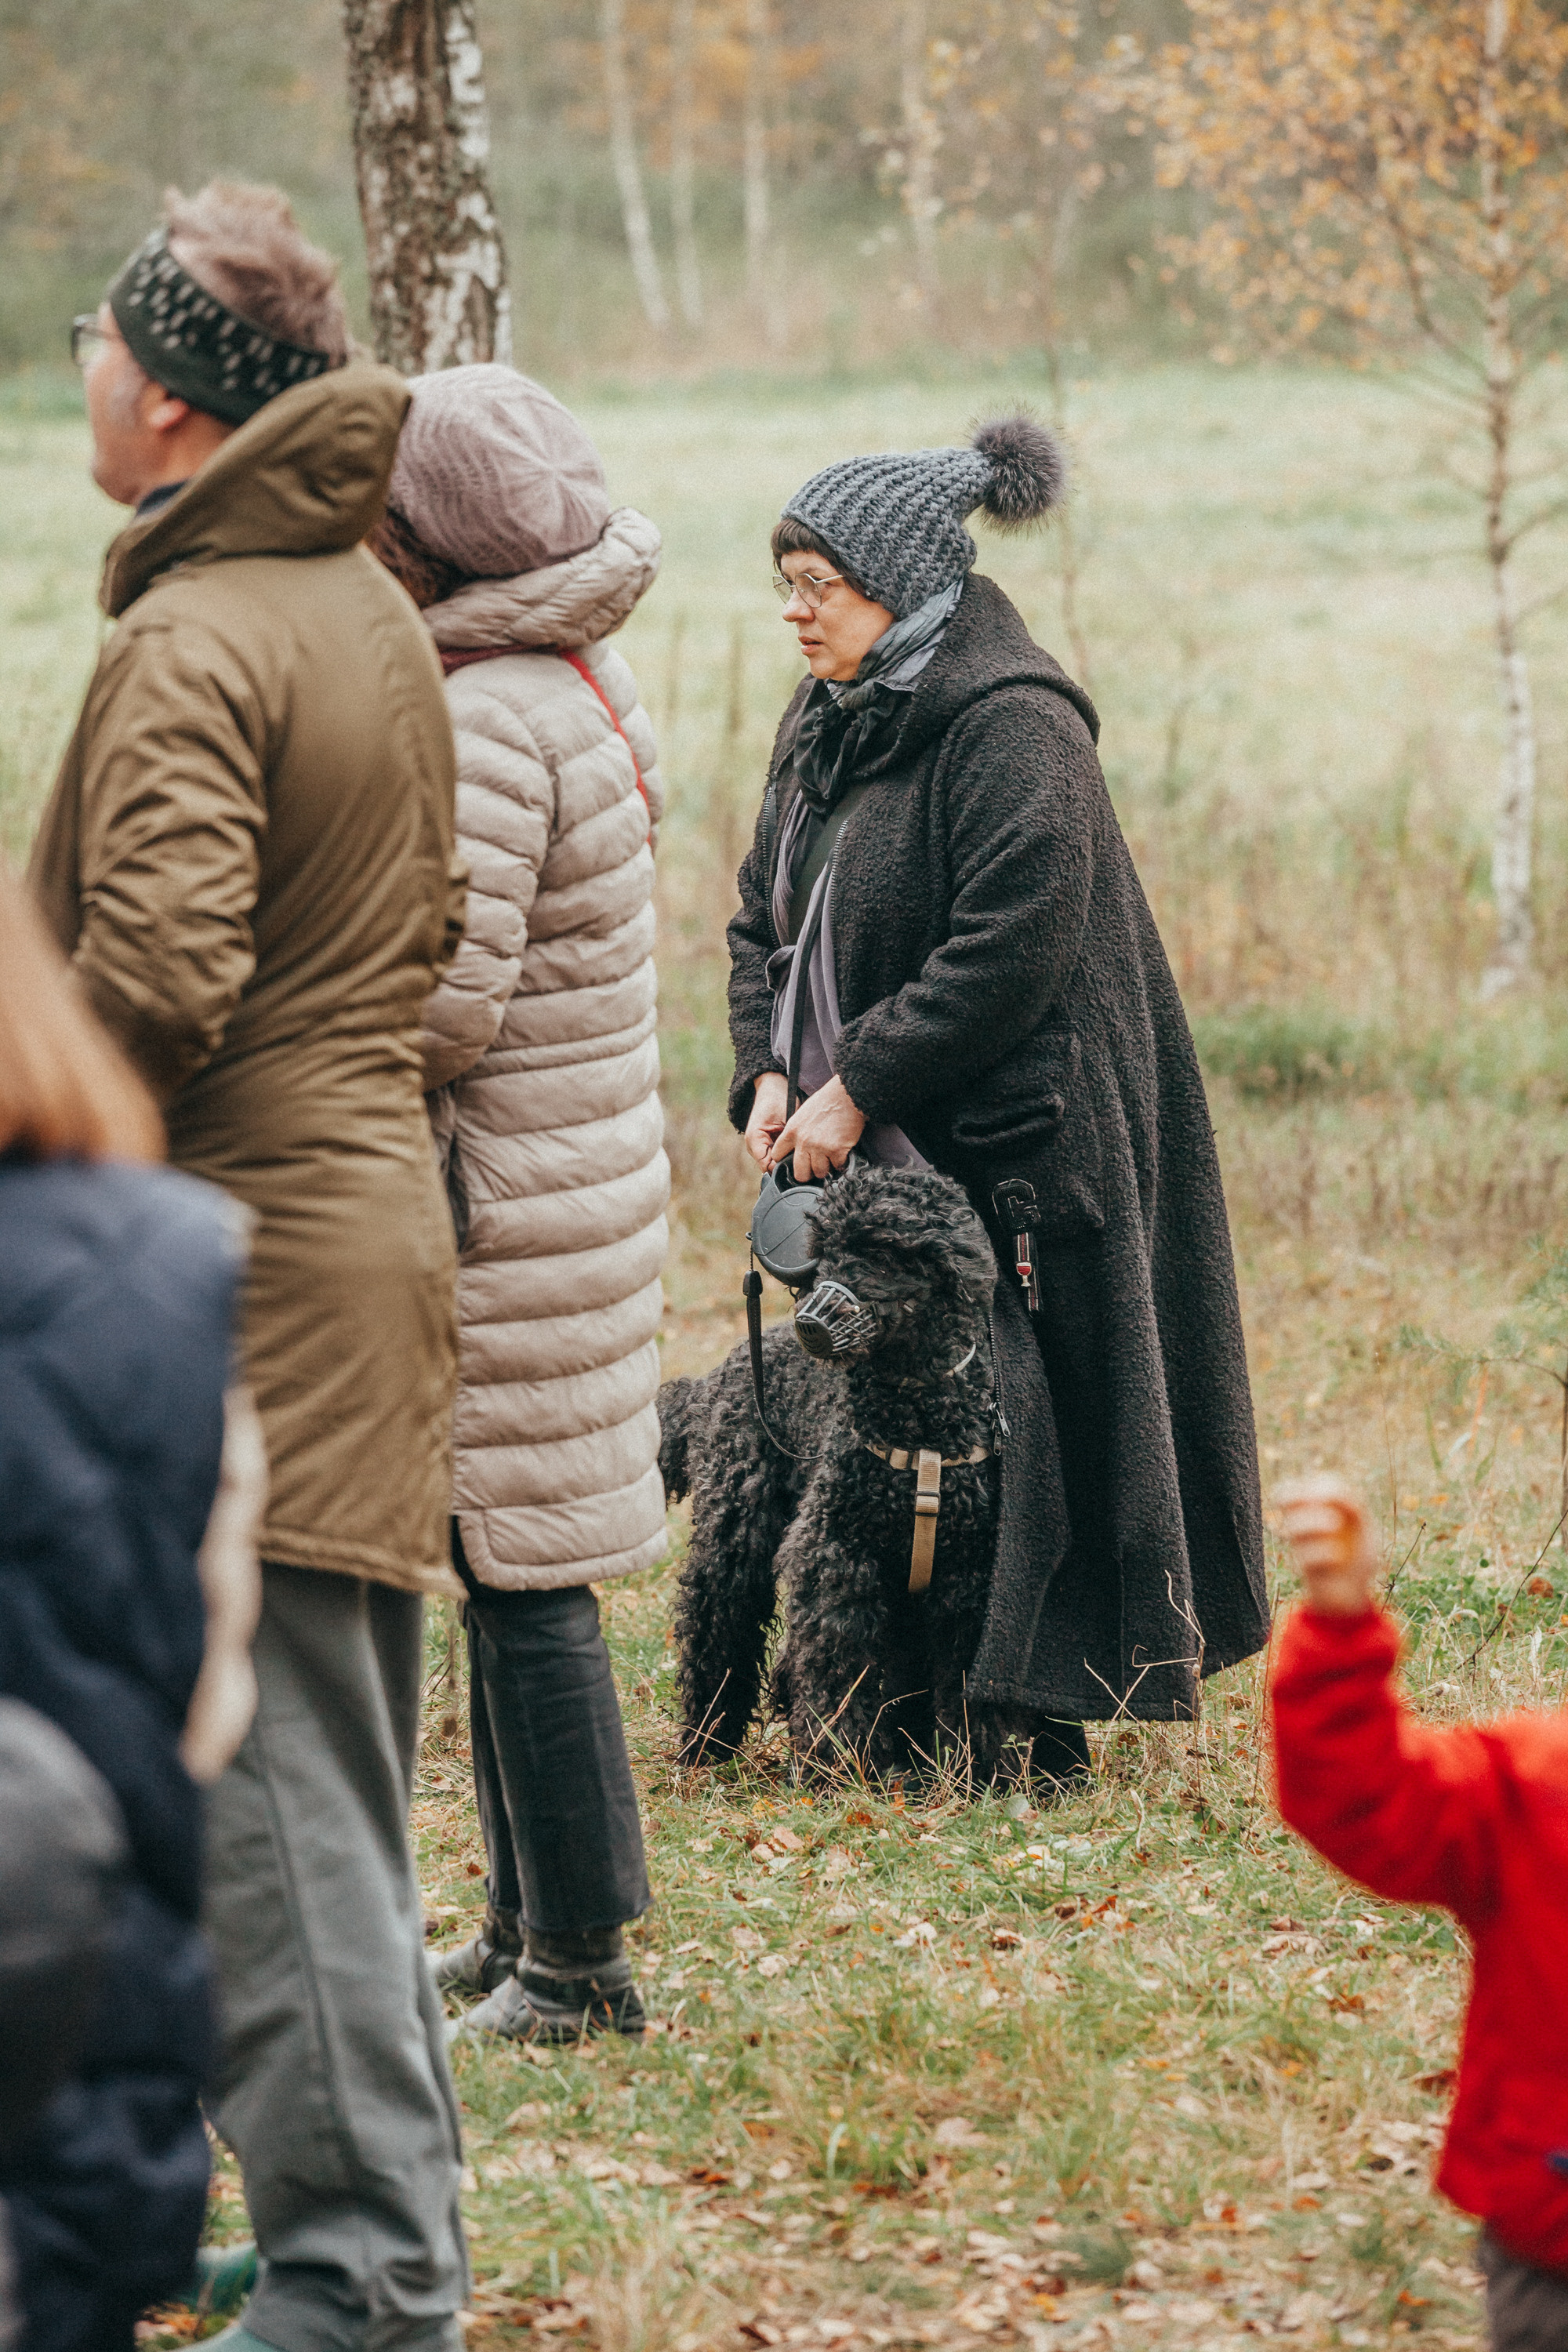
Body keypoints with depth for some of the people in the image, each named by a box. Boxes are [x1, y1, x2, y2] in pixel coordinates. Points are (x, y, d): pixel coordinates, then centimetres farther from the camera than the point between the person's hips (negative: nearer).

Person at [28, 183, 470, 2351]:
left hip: (238, 1261, -10)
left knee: (267, 1798, -6)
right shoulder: (375, 613, 14)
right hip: (374, 1216, 10)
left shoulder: (193, 647, -15)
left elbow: (153, 977, -24)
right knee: (338, 1787, 16)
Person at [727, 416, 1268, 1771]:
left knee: (1015, 1426, -5)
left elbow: (1008, 952, -21)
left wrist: (858, 1088, -18)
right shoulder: (826, 723, 12)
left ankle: (1045, 1720, 2)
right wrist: (770, 1073, 1)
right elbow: (765, 916, 17)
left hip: (1006, 1154, -8)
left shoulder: (1012, 731, -15)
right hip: (864, 1153, 8)